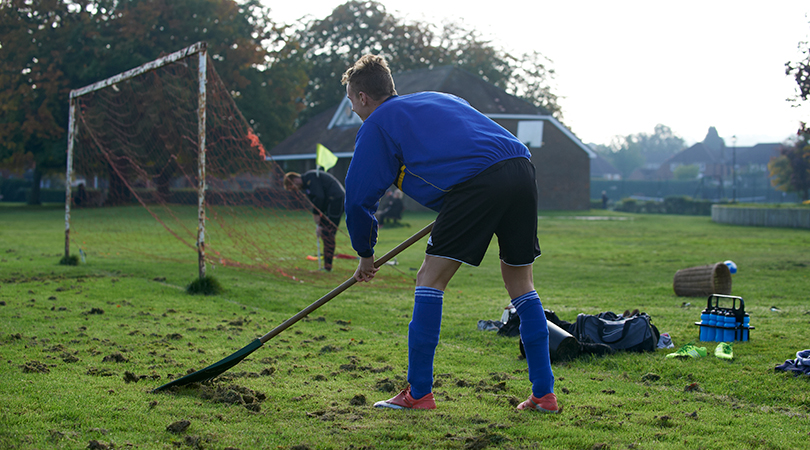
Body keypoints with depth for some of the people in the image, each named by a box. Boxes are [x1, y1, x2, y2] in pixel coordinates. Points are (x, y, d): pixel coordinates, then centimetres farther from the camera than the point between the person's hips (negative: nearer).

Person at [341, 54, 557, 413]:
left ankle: (419, 393, 2)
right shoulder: (438, 99, 35)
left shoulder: (377, 124, 14)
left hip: (478, 181, -7)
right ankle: (544, 394, 15)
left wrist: (365, 254, 27)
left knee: (430, 278, 2)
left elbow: (358, 195, 15)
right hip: (522, 167, 7)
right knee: (520, 282, 16)